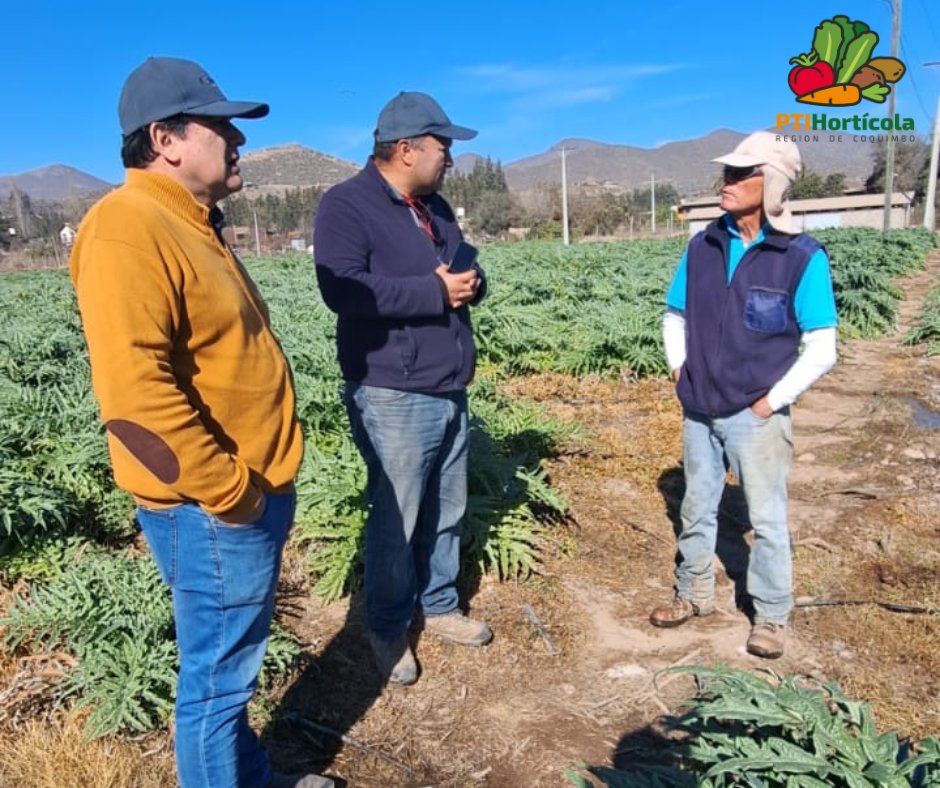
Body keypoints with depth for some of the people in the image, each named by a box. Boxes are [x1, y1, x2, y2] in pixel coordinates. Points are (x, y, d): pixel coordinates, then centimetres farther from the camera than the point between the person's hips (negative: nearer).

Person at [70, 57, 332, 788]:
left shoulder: (191, 224, 14)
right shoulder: (129, 230, -18)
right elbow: (134, 391, -28)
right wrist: (227, 489, -21)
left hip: (256, 493, 10)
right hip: (212, 510, -10)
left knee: (237, 665, 24)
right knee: (218, 676, 8)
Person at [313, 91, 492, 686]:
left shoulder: (435, 207, 16)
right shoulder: (346, 206, -10)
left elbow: (464, 270, 25)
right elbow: (344, 290, -24)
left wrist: (473, 282, -1)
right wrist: (434, 292, -20)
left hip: (450, 392, 8)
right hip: (393, 398, -8)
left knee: (447, 513, 16)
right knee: (395, 520, 2)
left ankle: (441, 606, 35)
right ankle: (388, 629, 22)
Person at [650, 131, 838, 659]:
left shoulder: (803, 256, -12)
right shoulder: (703, 247, 1)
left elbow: (821, 350, -10)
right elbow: (675, 317, 14)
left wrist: (771, 401, -12)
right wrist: (681, 371, 3)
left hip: (757, 417, -4)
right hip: (699, 412, 5)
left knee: (767, 520, 8)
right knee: (697, 510, 17)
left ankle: (772, 617, 26)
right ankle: (695, 594, 36)